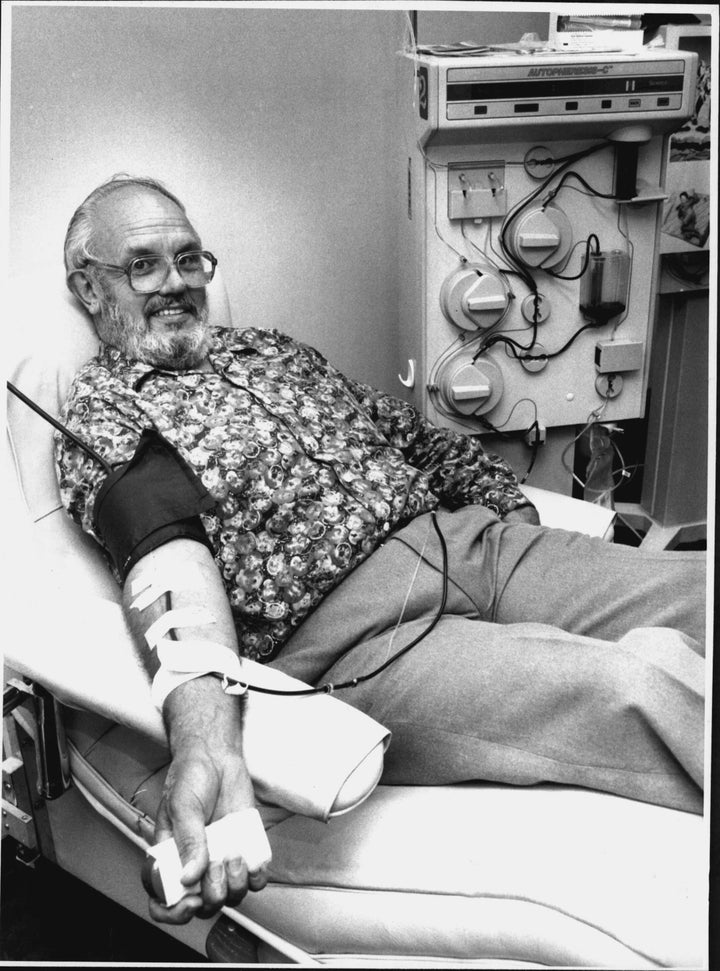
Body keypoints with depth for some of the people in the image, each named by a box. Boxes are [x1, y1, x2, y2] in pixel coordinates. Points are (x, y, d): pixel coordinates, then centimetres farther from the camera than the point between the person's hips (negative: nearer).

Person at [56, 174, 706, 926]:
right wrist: (205, 745, -33)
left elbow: (415, 436, 26)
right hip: (347, 631, -7)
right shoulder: (104, 408, 5)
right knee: (643, 685, -28)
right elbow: (165, 561, -15)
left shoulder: (272, 350, 26)